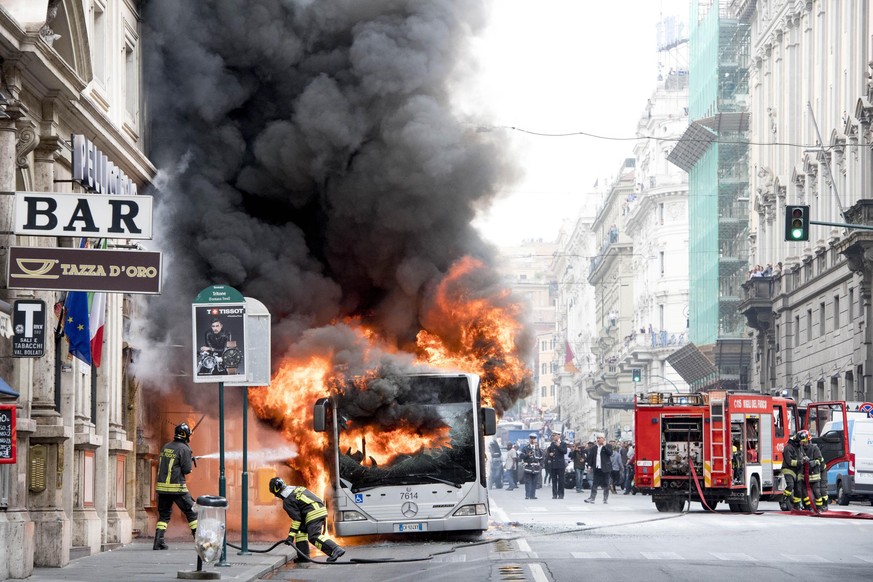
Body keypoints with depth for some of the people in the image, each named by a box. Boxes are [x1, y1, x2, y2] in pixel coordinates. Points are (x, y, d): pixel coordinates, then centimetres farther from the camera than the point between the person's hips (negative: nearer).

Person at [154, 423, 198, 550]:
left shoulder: (165, 447, 11)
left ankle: (158, 542, 1)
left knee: (164, 515, 13)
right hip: (177, 487, -6)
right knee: (192, 512, 5)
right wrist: (191, 459, 10)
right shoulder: (184, 449, -9)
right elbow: (187, 470, -10)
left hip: (162, 486, 6)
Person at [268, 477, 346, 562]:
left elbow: (296, 518, -9)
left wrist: (291, 536, -6)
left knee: (314, 537, -16)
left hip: (314, 513, -10)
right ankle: (303, 556, 16)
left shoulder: (287, 501, -5)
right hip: (320, 509, 10)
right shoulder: (296, 488, 23)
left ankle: (336, 550, -31)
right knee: (301, 530, 19)